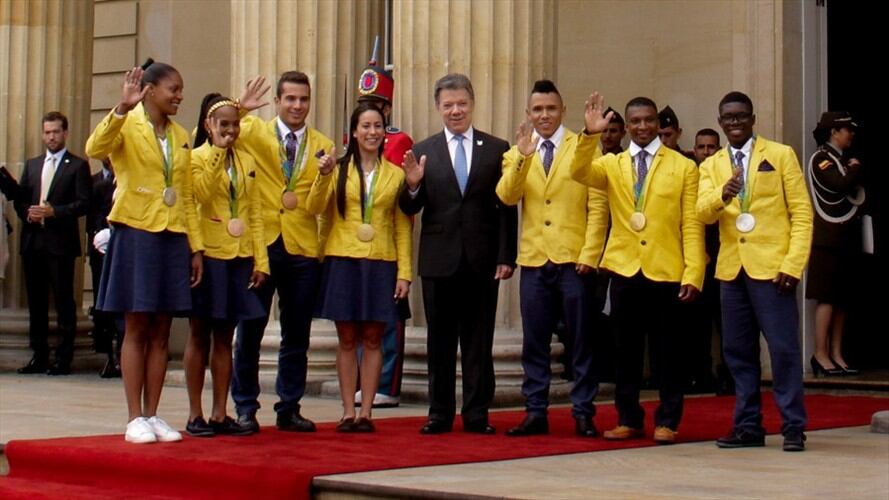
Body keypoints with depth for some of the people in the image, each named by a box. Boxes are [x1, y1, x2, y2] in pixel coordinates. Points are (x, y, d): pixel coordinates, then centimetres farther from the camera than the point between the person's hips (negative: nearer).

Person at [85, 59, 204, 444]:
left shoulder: (180, 136, 14)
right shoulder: (127, 126, -3)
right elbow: (95, 149, -25)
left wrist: (196, 248, 11)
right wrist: (123, 107, -35)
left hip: (173, 238, 5)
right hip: (136, 234, -5)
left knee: (161, 333, 5)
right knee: (136, 329, -2)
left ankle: (152, 415, 11)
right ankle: (135, 418, 3)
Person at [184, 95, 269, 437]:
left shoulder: (246, 161, 12)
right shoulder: (196, 157, -2)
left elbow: (255, 212, 11)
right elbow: (201, 194, -21)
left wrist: (260, 260, 4)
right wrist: (217, 152, -19)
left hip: (239, 257, 4)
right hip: (207, 255, -4)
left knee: (224, 337, 8)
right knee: (200, 334, 2)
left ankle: (220, 414, 13)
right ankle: (195, 414, 8)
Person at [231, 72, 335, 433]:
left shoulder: (323, 147, 8)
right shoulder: (254, 133, 4)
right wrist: (240, 109, -25)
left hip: (303, 250, 2)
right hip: (260, 244, -2)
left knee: (297, 335, 8)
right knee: (250, 331, 2)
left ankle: (289, 409, 17)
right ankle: (245, 408, 12)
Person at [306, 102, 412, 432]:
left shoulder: (395, 174, 7)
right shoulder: (339, 169, 6)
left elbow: (402, 227, 7)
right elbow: (315, 209, -4)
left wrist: (404, 273, 1)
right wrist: (323, 177, -20)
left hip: (381, 264, 0)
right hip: (342, 261, 0)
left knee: (372, 340, 2)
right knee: (347, 340, 3)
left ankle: (366, 412, 7)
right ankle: (348, 412, 7)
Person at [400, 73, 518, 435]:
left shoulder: (496, 149, 4)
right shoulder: (423, 151, 5)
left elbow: (507, 208, 2)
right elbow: (410, 209, 4)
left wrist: (507, 257, -5)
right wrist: (412, 186, -18)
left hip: (483, 261, -1)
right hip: (439, 260, 1)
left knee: (479, 342, 5)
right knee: (440, 342, 6)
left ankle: (477, 414, 11)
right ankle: (440, 413, 13)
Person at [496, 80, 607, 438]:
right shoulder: (516, 154, 11)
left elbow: (597, 206, -1)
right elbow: (506, 197, -5)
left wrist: (590, 255, -9)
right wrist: (522, 157, -18)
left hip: (574, 260, -3)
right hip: (534, 260, 3)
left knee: (581, 340, 2)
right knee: (534, 341, 6)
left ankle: (583, 412, 8)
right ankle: (535, 412, 13)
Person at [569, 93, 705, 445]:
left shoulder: (683, 167, 3)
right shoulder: (612, 165, 10)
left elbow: (692, 225, 0)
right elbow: (579, 173, -10)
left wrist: (693, 274, -8)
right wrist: (590, 134, -24)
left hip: (667, 272, -2)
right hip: (624, 270, 2)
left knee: (667, 351, 3)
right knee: (626, 350, 8)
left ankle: (667, 422, 12)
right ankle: (628, 419, 17)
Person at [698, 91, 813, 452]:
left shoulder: (781, 155, 3)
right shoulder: (711, 166, 12)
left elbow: (802, 213, -1)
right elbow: (703, 214, -3)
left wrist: (793, 265, -11)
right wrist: (723, 195, -25)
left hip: (771, 267, -4)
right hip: (731, 269, 4)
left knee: (783, 347, -5)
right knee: (738, 350, 6)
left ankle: (793, 427, 1)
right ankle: (748, 425, 14)